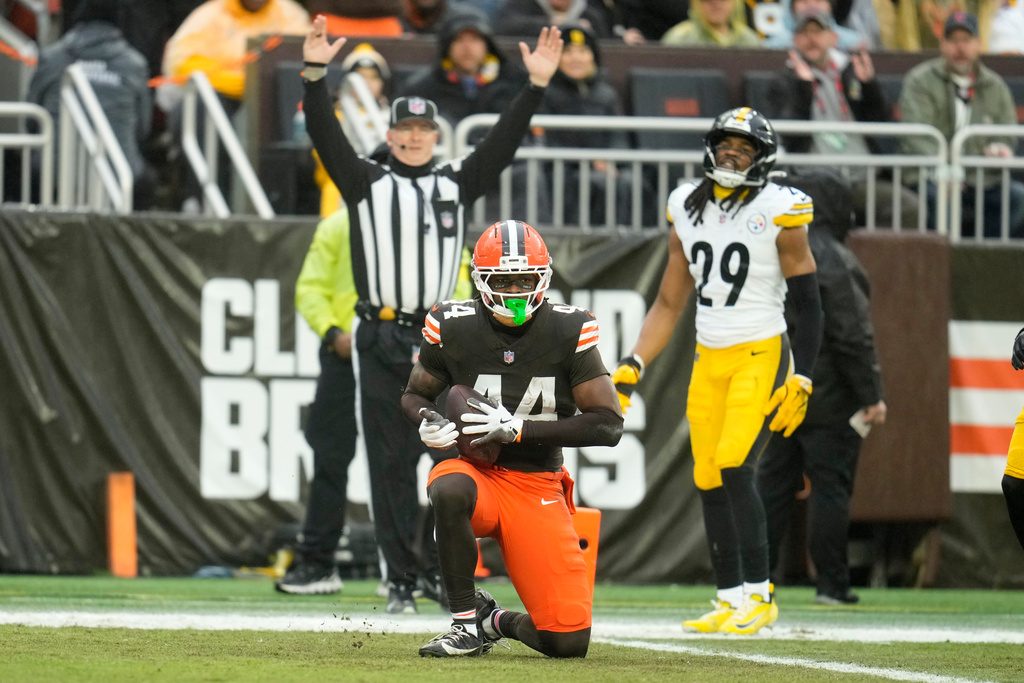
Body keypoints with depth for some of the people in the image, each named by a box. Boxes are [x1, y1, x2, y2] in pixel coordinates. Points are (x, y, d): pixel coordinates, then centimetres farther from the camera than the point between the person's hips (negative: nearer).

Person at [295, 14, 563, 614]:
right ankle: (402, 580, 4)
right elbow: (326, 137, -4)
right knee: (391, 463, 0)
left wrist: (537, 85, -5)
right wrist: (315, 75, -18)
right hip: (381, 341, -1)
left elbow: (504, 143, 6)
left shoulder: (458, 183, 13)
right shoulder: (367, 183, 7)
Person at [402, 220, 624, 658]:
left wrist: (519, 429, -20)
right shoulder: (453, 328, -5)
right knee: (450, 491, -41)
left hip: (539, 486, 0)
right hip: (477, 473, 0)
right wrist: (427, 421, -12)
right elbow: (414, 393, 13)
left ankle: (498, 622, 25)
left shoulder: (567, 332, -8)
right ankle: (466, 622, -20)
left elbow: (609, 425, -10)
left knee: (569, 642, -12)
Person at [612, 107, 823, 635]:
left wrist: (801, 380, -9)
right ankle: (731, 601, 9)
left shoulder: (778, 212, -7)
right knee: (710, 483, 2)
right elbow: (669, 303, 15)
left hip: (761, 355, -6)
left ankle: (759, 594, -10)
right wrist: (633, 367, 7)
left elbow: (807, 303, -4)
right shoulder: (687, 208, 8)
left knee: (734, 468, -18)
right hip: (708, 360, 6)